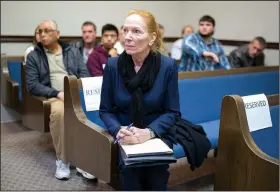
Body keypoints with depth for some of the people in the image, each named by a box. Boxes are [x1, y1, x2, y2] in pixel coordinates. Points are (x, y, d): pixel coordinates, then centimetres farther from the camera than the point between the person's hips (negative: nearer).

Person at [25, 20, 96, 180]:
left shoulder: (73, 51, 15)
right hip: (53, 96, -1)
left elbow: (85, 75, 8)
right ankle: (62, 160, -19)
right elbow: (32, 85, -2)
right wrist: (57, 93, -15)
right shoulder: (33, 56, 9)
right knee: (59, 112, -36)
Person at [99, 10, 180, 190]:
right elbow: (105, 110, 0)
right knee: (130, 171, -26)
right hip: (124, 140, 1)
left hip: (156, 137, 0)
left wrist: (149, 132, -23)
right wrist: (119, 130, -21)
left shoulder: (168, 65, -9)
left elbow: (172, 111, -5)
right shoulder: (112, 65, -6)